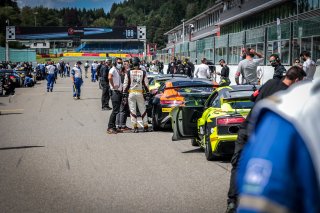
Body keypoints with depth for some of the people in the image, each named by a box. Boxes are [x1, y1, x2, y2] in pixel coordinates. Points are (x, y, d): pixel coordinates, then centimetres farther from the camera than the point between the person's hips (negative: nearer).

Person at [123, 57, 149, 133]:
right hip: (140, 93, 1)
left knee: (132, 110, 3)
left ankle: (135, 127, 0)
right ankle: (145, 126, 12)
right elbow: (146, 84, 2)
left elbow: (125, 84, -1)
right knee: (143, 110, 10)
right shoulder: (143, 73, 0)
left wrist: (124, 93, 6)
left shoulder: (129, 73, -2)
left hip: (131, 93, -1)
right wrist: (147, 92, 11)